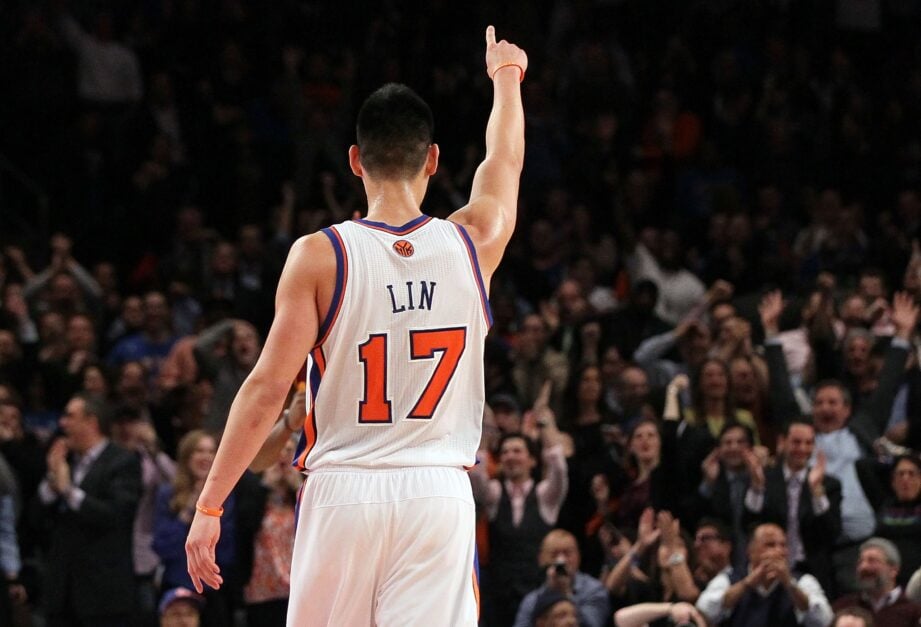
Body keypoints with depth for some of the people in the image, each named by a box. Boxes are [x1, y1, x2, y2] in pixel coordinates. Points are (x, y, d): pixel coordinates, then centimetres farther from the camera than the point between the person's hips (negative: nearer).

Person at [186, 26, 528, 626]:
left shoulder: (319, 256, -4)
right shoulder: (472, 243, 3)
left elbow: (268, 388, -7)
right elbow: (505, 161, 26)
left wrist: (208, 507, -3)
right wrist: (506, 75, 46)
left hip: (344, 492, -1)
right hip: (439, 493, 1)